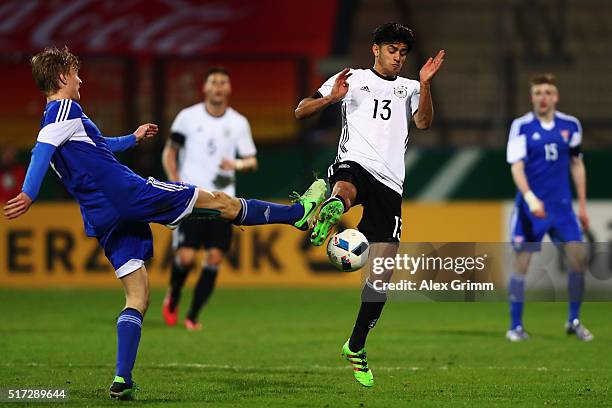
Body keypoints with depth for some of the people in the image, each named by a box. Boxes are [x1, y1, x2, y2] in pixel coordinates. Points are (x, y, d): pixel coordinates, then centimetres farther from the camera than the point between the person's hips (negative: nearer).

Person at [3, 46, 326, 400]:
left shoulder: (51, 121, 22)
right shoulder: (66, 110, -6)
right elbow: (42, 151, -23)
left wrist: (132, 139, 49)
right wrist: (29, 194, -34)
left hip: (102, 219, 9)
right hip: (127, 192, -9)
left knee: (138, 297, 8)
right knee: (219, 201, 5)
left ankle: (122, 380, -6)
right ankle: (299, 213, 14)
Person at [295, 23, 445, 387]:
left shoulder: (409, 88, 21)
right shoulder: (352, 79, 14)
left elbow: (424, 122, 1)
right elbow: (301, 112, 10)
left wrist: (425, 85, -13)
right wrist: (330, 98, -9)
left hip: (390, 181, 3)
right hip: (354, 164, -3)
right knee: (344, 191, -43)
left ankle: (356, 346, 11)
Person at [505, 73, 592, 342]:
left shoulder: (570, 125, 5)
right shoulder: (522, 126, -6)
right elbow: (516, 166, -14)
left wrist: (582, 205, 13)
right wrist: (530, 198, -29)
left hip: (562, 206, 3)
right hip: (530, 207, -3)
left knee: (578, 258, -5)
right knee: (522, 264, -5)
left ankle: (574, 321, 11)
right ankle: (515, 326, 7)